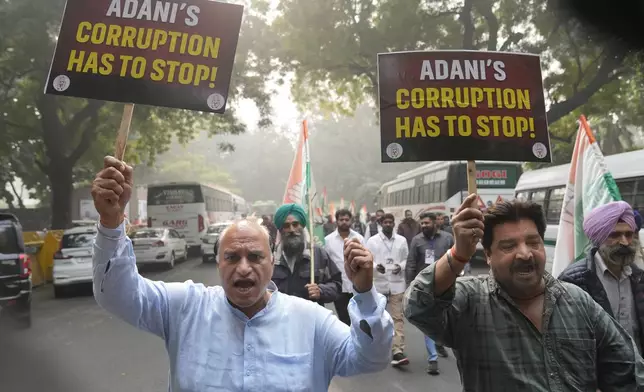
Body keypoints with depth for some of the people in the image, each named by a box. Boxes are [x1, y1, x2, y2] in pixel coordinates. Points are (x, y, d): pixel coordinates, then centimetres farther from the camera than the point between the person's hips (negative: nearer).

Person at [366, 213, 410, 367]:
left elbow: (407, 259, 9)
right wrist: (375, 266, -20)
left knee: (398, 317, -7)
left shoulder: (402, 240, 5)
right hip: (378, 283, 0)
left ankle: (398, 351, -10)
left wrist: (401, 266, -12)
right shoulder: (372, 240, 1)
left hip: (397, 283, 0)